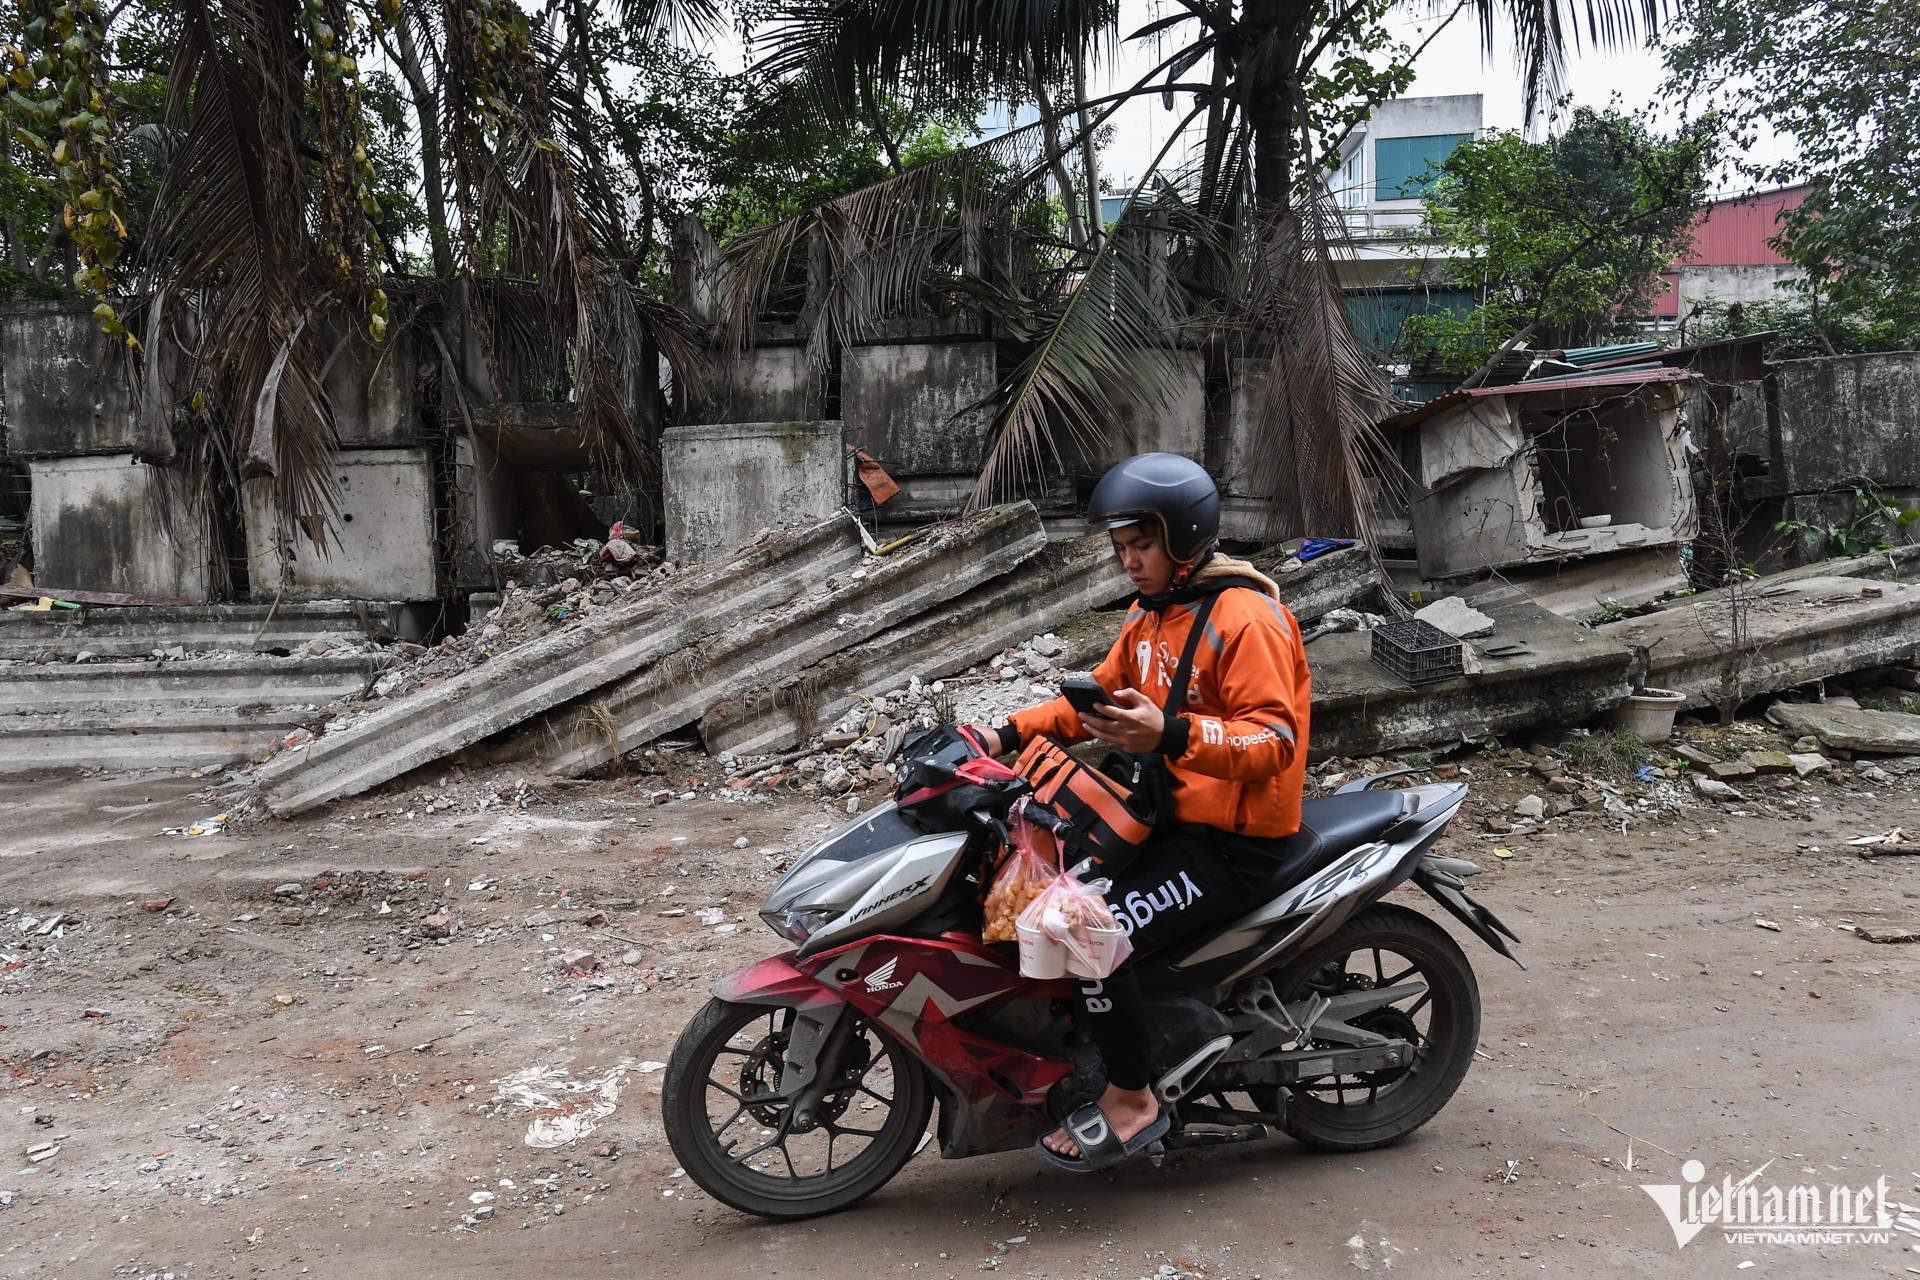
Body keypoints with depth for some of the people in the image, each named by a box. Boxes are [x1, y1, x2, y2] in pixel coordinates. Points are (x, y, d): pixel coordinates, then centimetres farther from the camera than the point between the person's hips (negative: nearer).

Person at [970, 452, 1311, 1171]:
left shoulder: (1246, 618, -17)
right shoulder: (1151, 616, 13)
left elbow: (1274, 738, -25)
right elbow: (1097, 698, 17)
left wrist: (1168, 735, -40)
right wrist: (1007, 736, 4)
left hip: (1231, 841, -10)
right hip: (1167, 812, 10)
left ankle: (1131, 1102, -3)